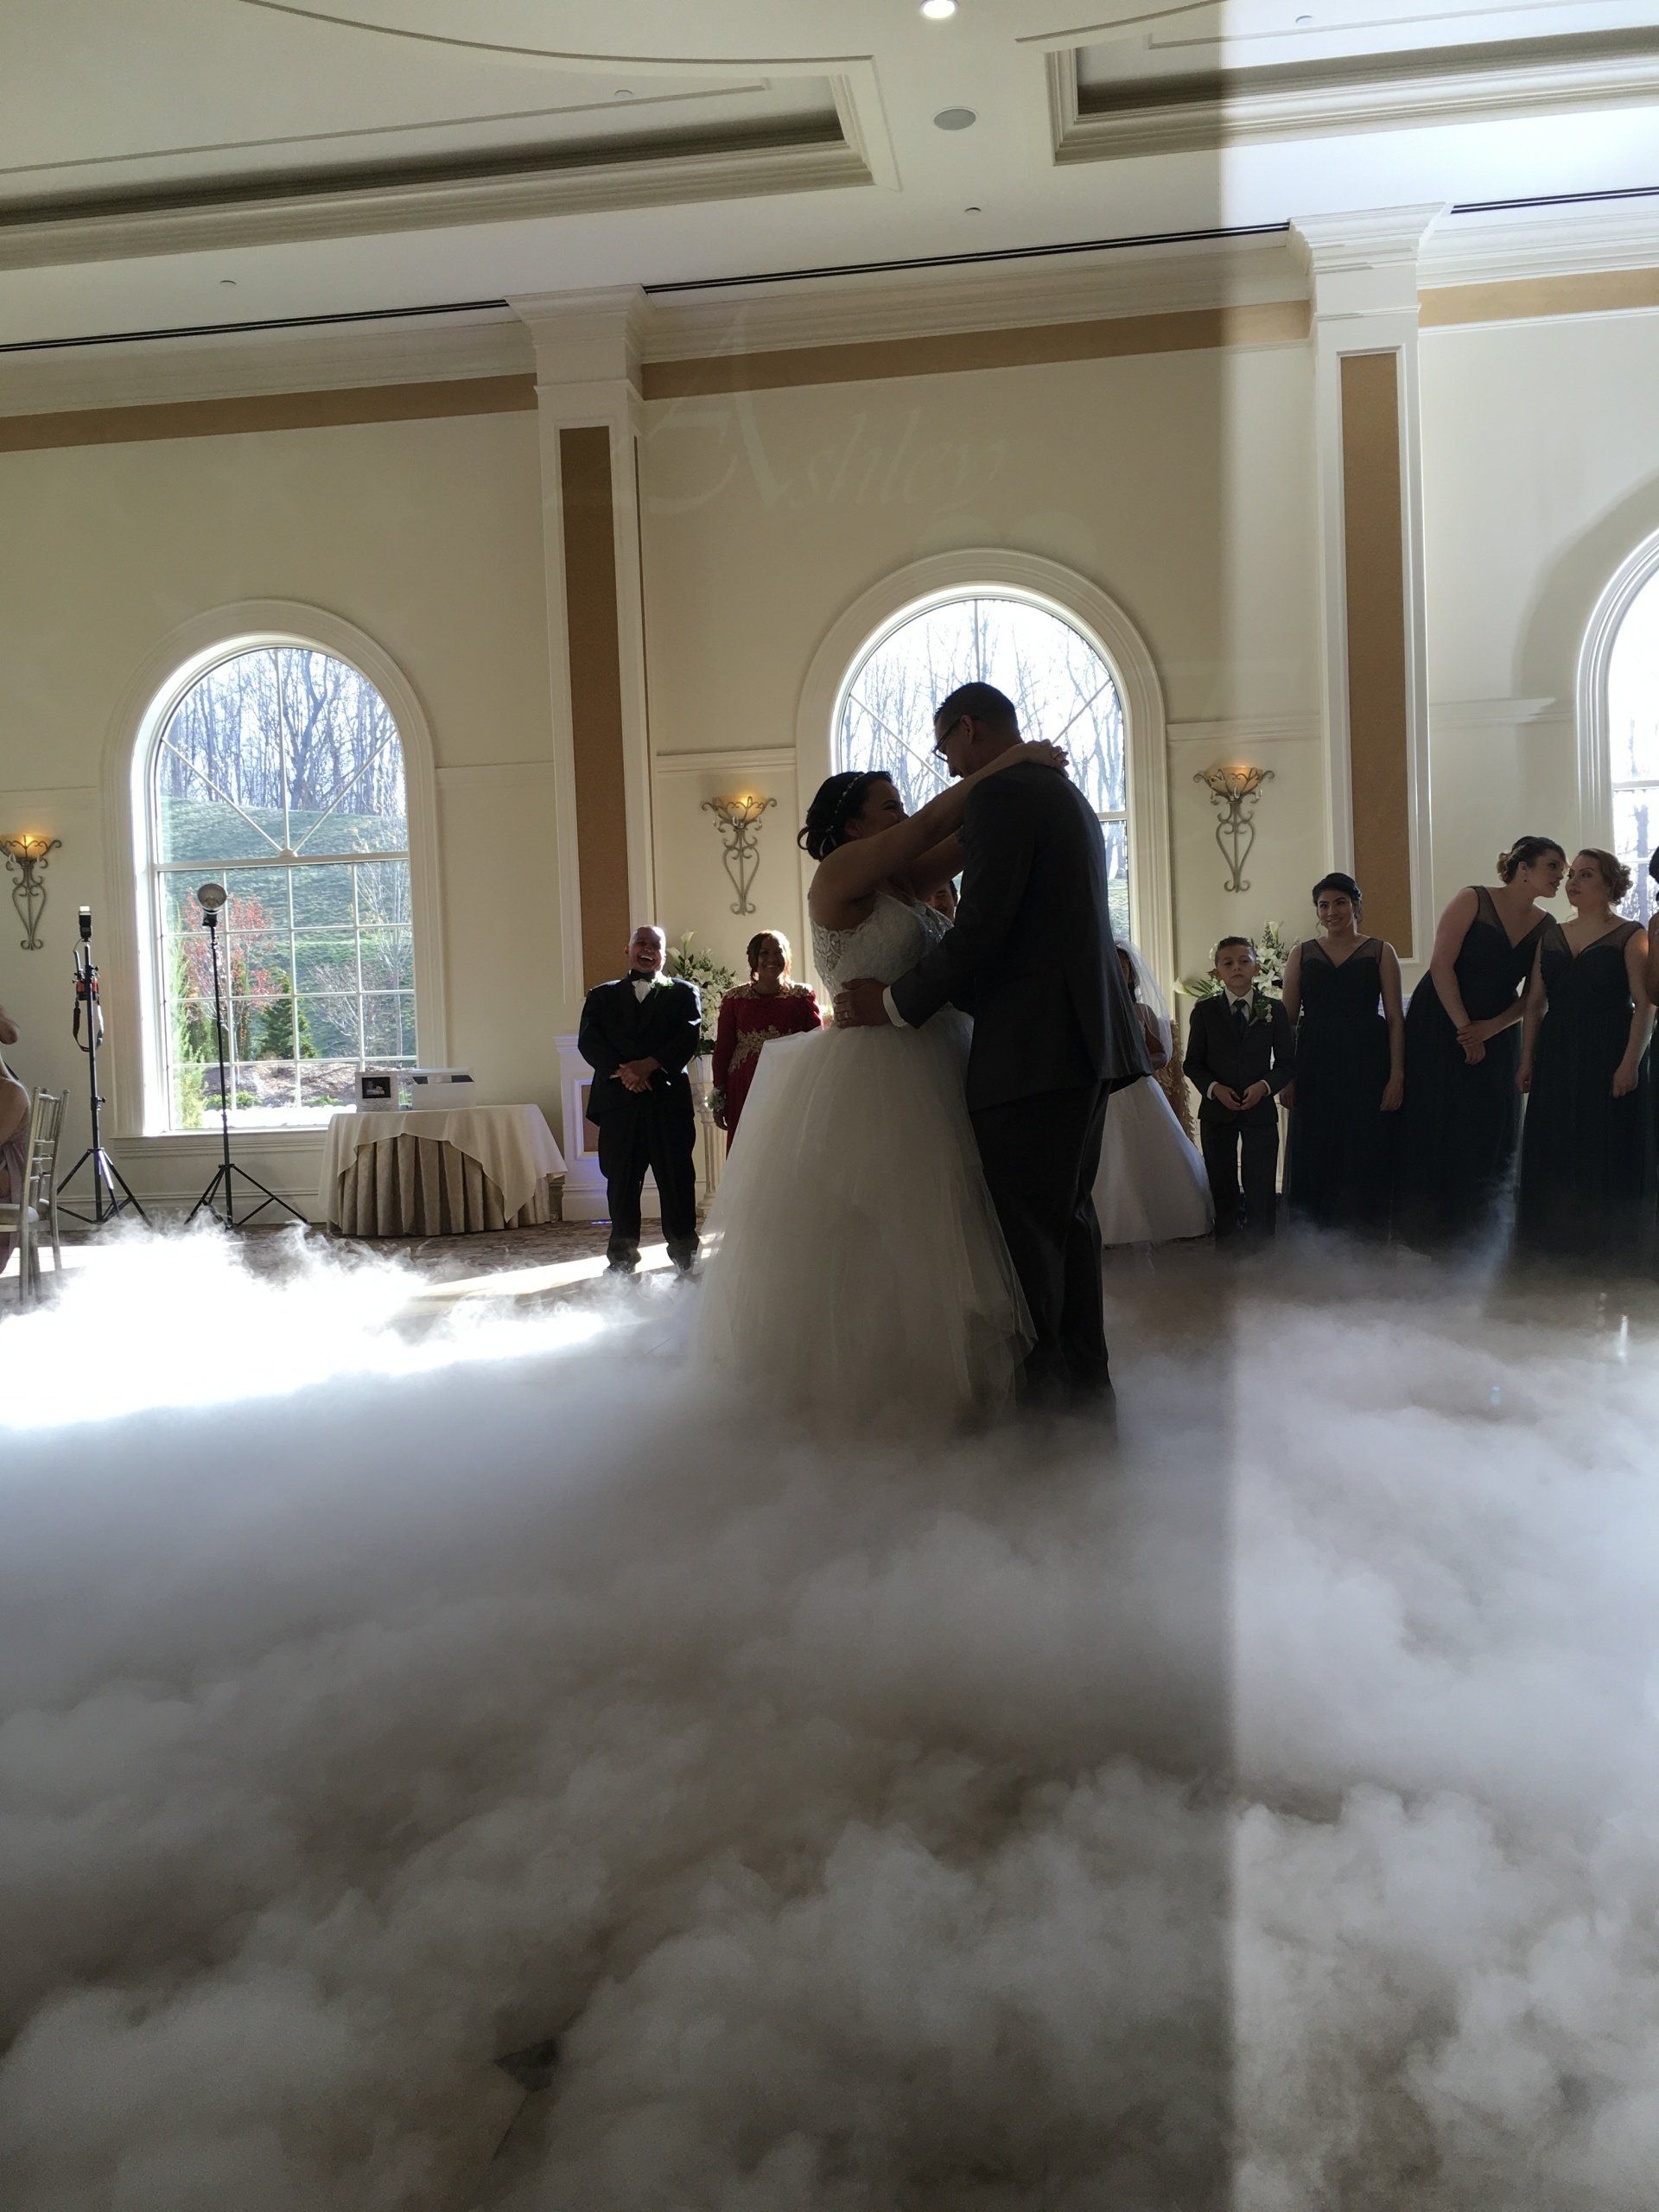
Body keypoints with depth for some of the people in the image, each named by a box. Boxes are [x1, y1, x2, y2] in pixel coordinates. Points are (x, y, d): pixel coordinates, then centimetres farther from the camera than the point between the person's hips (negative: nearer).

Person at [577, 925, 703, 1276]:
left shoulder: (684, 993, 13)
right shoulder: (602, 995, 16)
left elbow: (690, 1035, -2)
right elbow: (588, 1040, 2)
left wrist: (649, 1066, -15)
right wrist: (622, 1072, -14)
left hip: (669, 1099, -1)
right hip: (617, 1100, 1)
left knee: (677, 1177, 0)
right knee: (621, 1180, 4)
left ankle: (684, 1253, 10)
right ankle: (623, 1256, 12)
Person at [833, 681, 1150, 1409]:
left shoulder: (1000, 796, -10)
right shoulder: (1064, 794, 21)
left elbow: (980, 929, -18)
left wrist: (897, 1002, -7)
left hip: (1033, 1048, -10)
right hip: (1090, 1036, 10)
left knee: (1027, 1227, -5)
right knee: (1068, 1215, 16)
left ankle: (1036, 1384, 0)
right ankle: (1083, 1376, 24)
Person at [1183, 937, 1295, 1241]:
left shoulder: (1274, 1010, 2)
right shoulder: (1204, 1011, 2)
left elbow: (1287, 1062, 3)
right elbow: (1193, 1063, 3)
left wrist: (1265, 1086, -14)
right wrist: (1213, 1088, -14)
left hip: (1260, 1109, -1)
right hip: (1217, 1110, 1)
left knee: (1260, 1187, 0)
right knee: (1222, 1186, 8)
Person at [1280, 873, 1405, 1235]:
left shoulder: (1381, 952, 6)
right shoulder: (1303, 954, 11)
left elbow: (1395, 1018, 2)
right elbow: (1288, 1018, 8)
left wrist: (1396, 1075, -8)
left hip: (1367, 1067, -1)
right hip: (1315, 1068, 2)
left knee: (1365, 1156, -1)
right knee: (1313, 1157, 2)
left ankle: (1365, 1238, 8)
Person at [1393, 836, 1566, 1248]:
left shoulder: (1544, 927, 4)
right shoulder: (1474, 900, -9)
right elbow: (1441, 963, -14)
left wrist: (1490, 1028, -14)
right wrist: (1463, 1028, -15)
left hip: (1495, 1035, 5)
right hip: (1438, 1025, -4)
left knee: (1491, 1133, 3)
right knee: (1436, 1126, -3)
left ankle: (1479, 1229, 12)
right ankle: (1432, 1229, 7)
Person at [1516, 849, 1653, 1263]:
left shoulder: (1631, 936, -2)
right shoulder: (1550, 937, 13)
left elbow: (1645, 1005, -8)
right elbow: (1535, 1003, 13)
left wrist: (1630, 1062, -17)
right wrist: (1527, 1060, 6)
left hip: (1610, 1058, -5)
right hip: (1556, 1058, 5)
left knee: (1610, 1155, -3)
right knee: (1553, 1156, 6)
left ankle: (1608, 1251, 6)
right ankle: (1558, 1248, 16)